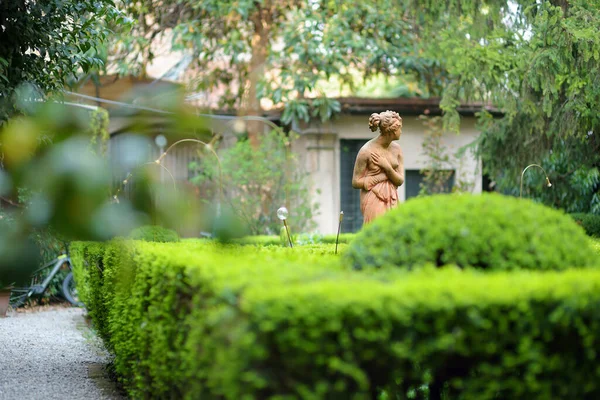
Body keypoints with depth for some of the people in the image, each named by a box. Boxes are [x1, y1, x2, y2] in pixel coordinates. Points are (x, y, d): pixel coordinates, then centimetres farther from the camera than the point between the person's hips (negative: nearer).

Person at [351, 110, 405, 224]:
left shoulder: (396, 149, 5)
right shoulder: (366, 151, -11)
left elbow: (400, 181, 4)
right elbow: (356, 182, -9)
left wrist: (387, 167, -14)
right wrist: (383, 176, -11)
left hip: (392, 200, 6)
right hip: (374, 201, -6)